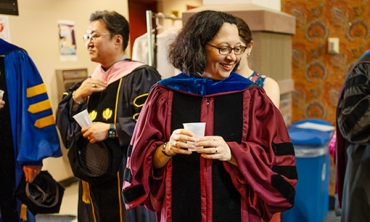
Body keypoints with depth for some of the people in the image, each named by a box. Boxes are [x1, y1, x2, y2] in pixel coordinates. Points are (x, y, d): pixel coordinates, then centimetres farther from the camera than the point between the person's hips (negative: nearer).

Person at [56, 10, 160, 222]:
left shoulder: (141, 76, -10)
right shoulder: (90, 83, 13)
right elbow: (65, 128, 10)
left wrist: (110, 130, -22)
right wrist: (77, 97, -5)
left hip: (129, 178, -6)